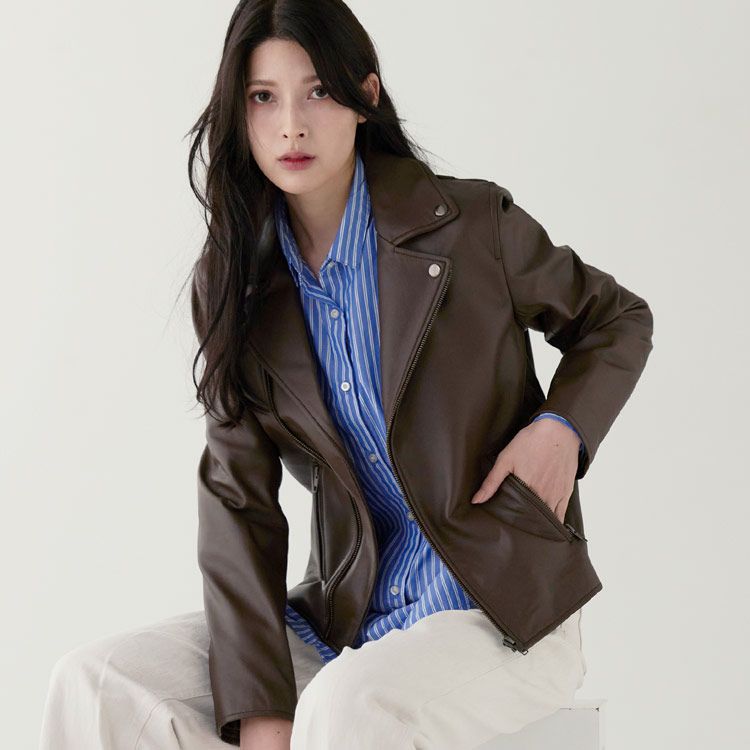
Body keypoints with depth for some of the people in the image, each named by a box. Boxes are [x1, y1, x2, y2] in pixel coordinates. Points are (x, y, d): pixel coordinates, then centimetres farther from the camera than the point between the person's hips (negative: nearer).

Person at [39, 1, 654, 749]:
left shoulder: (472, 224, -6)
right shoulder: (232, 284, 4)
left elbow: (618, 322, 12)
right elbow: (237, 497, -2)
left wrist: (562, 426, -10)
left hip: (503, 610, -4)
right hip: (348, 619, 4)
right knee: (93, 681, -13)